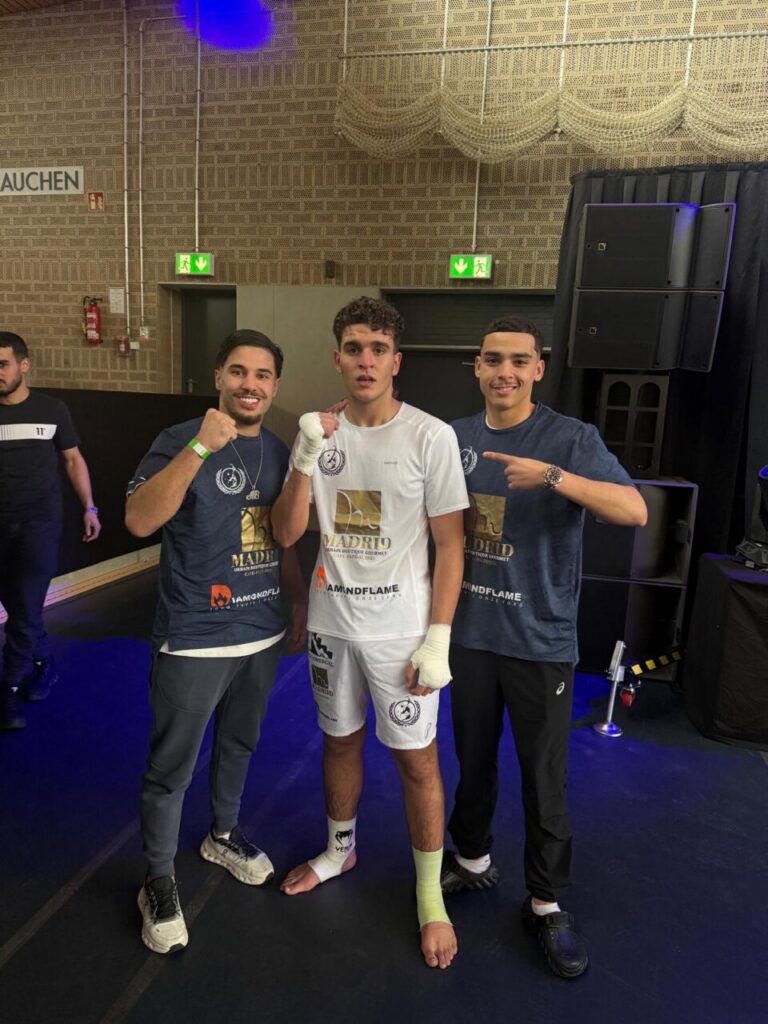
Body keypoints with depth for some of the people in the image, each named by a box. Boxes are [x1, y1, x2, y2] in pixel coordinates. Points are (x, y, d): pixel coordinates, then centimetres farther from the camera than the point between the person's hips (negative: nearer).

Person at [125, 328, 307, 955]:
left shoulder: (277, 452, 5)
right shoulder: (181, 440, -12)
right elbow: (139, 521, -27)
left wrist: (301, 600, 16)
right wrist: (200, 447, -34)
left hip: (262, 633, 6)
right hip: (193, 640, -5)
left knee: (239, 744, 23)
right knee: (171, 767, 8)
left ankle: (224, 835, 47)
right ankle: (160, 882, 29)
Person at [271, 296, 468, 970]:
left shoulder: (430, 436, -11)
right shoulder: (318, 431, 0)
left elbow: (450, 544, -9)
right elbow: (286, 533, -3)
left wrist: (437, 638, -13)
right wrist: (306, 459, -17)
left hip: (400, 628, -4)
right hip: (331, 622, 4)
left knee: (416, 759, 6)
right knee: (340, 739, 21)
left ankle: (431, 895, 28)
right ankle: (340, 849, 47)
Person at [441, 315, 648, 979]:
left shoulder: (571, 438, -9)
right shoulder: (456, 439, 3)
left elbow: (635, 511, -21)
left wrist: (552, 476, -31)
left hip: (541, 639, -3)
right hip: (469, 632, 3)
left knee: (544, 776, 8)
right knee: (473, 759, 19)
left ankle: (547, 903, 29)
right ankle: (473, 860, 42)